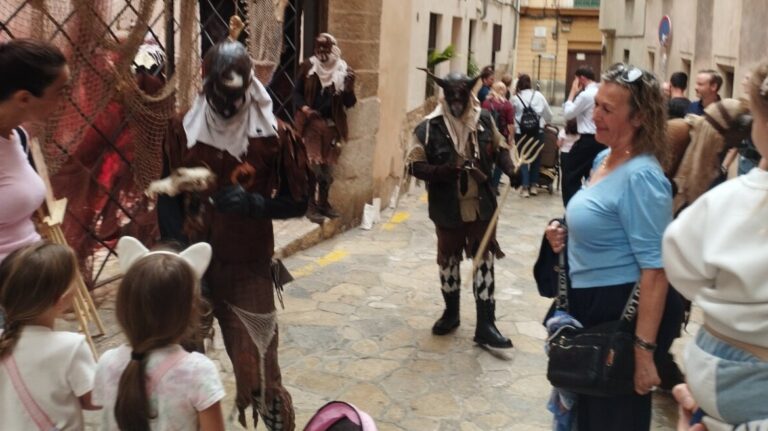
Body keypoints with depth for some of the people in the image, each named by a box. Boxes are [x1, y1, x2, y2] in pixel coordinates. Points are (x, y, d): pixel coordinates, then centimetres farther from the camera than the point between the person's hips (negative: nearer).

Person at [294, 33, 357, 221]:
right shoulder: (308, 67, -2)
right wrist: (304, 108, -14)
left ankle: (323, 202, 24)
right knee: (312, 164, -5)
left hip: (332, 124, 2)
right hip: (311, 122, -2)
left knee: (328, 165, 11)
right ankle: (311, 204, 3)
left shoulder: (344, 70, 0)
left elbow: (349, 103, -1)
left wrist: (349, 87, -20)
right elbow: (297, 92, 4)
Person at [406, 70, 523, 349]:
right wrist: (443, 170, -28)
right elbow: (414, 166, -12)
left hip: (481, 206, 1)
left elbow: (500, 148, 12)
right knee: (448, 260, 15)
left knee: (484, 261, 3)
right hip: (448, 209, -1)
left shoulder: (484, 120, -2)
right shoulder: (429, 128, -12)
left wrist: (510, 171, -6)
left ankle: (485, 325, 9)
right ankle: (451, 312, 36)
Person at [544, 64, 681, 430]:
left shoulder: (641, 176, -22)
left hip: (625, 312, -9)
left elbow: (654, 268, -25)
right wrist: (565, 236, 1)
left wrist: (644, 348, -27)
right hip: (590, 305, 9)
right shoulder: (603, 159, 6)